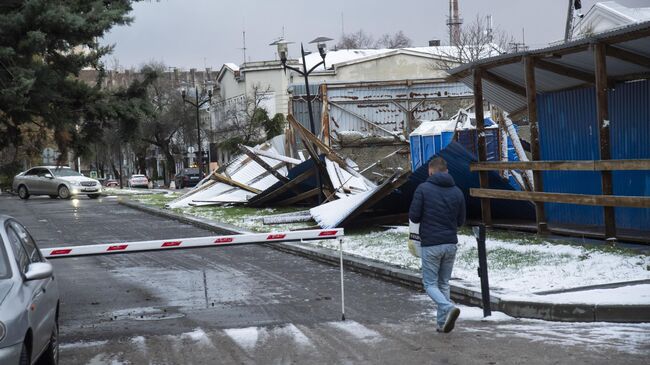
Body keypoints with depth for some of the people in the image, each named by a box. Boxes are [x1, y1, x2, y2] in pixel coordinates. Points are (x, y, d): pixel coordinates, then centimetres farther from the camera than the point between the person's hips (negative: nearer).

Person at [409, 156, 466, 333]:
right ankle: (443, 322, 14)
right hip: (451, 244, 4)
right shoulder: (457, 192, 4)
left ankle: (449, 307, -21)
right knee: (444, 283, 16)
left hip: (431, 244, -4)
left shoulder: (423, 189, -9)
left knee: (430, 284, 4)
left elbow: (413, 216, -10)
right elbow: (461, 221, 9)